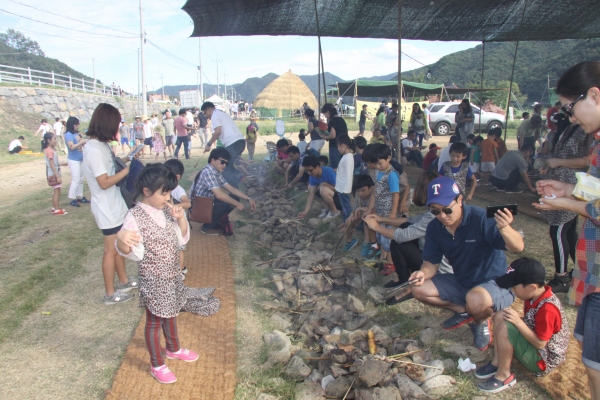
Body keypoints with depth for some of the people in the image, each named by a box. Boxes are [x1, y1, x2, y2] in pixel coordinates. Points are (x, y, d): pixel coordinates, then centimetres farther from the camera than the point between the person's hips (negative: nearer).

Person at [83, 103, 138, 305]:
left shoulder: (100, 144, 4)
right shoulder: (94, 149, -25)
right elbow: (104, 182, -26)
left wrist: (124, 160, 5)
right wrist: (126, 170, -18)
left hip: (114, 205, 9)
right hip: (107, 209, -9)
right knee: (111, 250, 4)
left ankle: (124, 281, 37)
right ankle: (110, 294, 18)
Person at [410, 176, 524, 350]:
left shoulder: (481, 219, -27)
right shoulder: (434, 228, -8)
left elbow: (518, 247, -32)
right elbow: (431, 262, -2)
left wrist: (504, 228, -54)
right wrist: (423, 273, -26)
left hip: (495, 284, -6)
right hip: (461, 282, 6)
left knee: (475, 300, -38)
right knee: (419, 290, -8)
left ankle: (481, 323, 0)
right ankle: (464, 311, 9)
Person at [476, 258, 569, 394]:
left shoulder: (547, 309, -30)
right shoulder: (536, 295, -4)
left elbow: (540, 343, -26)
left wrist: (518, 322, -28)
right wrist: (516, 320, -6)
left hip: (543, 360, -9)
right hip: (533, 343, 9)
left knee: (505, 327, -29)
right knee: (500, 316, 0)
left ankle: (504, 375, -10)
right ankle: (497, 363, 1)